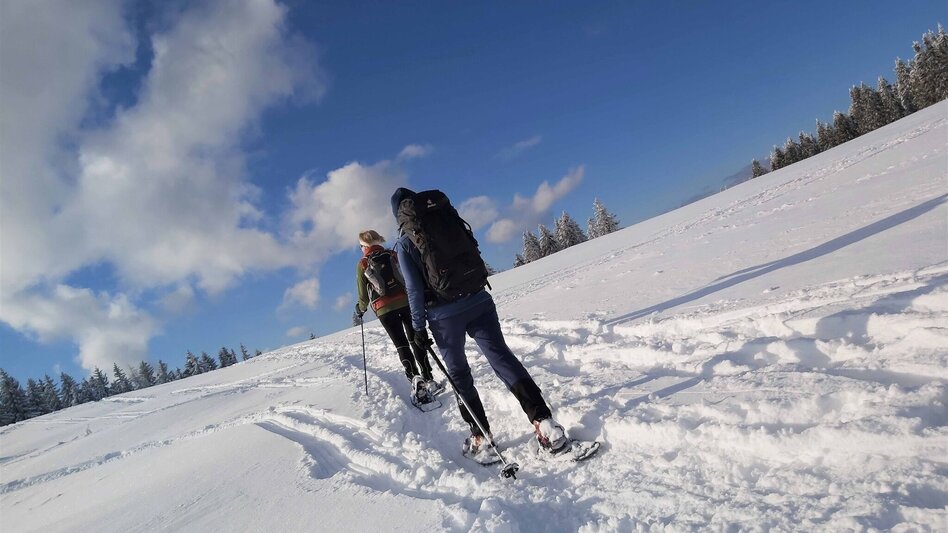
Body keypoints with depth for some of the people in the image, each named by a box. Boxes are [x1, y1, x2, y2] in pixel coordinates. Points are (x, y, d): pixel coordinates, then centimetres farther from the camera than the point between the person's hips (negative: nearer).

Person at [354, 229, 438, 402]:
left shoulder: (363, 264, 3)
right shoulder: (392, 255, 9)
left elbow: (363, 294, 5)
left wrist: (361, 309, 23)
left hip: (384, 309, -2)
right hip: (405, 302, 2)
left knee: (401, 344, 1)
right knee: (415, 341, 7)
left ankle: (415, 378, -14)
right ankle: (428, 379, 5)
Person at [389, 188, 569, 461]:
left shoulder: (404, 242, -3)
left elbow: (414, 288, -8)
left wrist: (418, 326, -2)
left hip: (444, 314, -3)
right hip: (477, 300, 3)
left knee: (459, 374, 12)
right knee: (501, 356, 2)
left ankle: (481, 438, 16)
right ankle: (543, 421, -8)